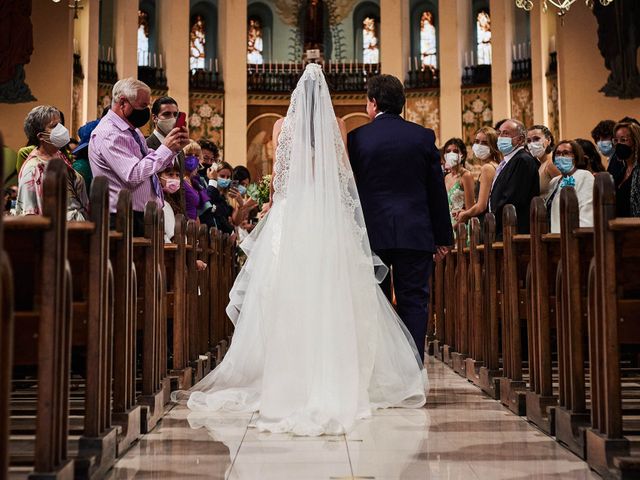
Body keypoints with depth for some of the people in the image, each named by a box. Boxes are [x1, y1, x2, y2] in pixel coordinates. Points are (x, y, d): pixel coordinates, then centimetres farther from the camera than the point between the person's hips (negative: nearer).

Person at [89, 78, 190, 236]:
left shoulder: (132, 129, 15)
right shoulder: (109, 135, -16)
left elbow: (152, 164, 23)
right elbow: (134, 175, -26)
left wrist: (175, 148, 6)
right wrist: (165, 148, -19)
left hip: (144, 216, 9)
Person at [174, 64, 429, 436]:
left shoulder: (282, 126, 4)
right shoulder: (338, 126, 3)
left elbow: (276, 178, 9)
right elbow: (344, 176, 5)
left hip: (290, 218, 0)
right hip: (330, 221, 0)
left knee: (286, 297, 3)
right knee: (332, 298, 3)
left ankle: (288, 377, 6)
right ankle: (335, 379, 3)